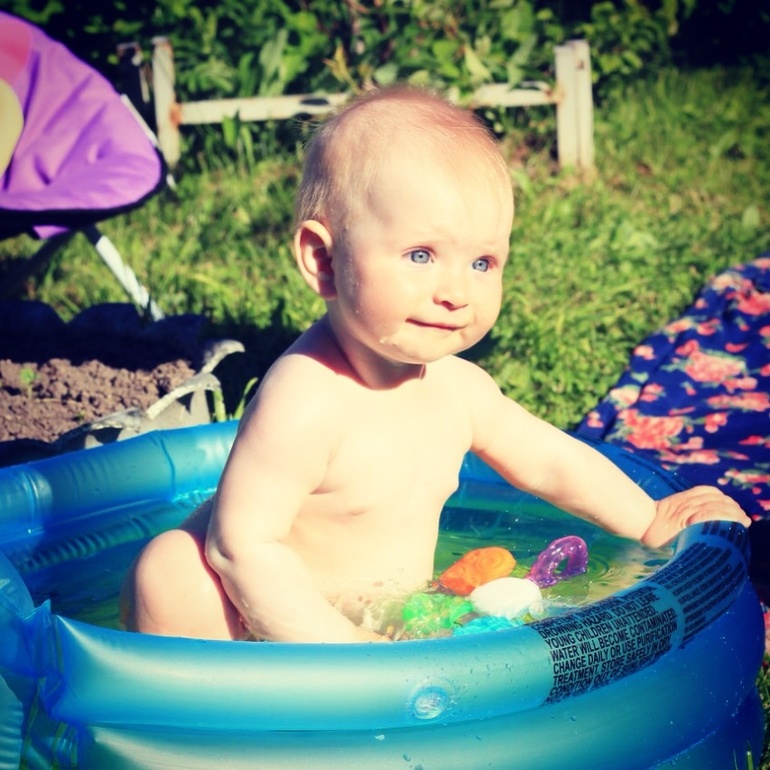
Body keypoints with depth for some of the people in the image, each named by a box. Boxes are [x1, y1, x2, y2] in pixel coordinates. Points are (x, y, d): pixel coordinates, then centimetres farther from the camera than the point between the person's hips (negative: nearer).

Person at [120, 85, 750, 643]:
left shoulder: (455, 386, -4)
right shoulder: (304, 402, -29)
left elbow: (549, 462, 13)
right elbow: (242, 543, -31)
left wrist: (650, 522, 10)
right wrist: (337, 647, -36)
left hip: (388, 633, 8)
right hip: (280, 636, -8)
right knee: (170, 570, -33)